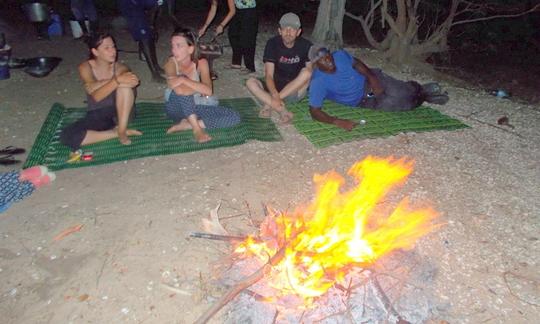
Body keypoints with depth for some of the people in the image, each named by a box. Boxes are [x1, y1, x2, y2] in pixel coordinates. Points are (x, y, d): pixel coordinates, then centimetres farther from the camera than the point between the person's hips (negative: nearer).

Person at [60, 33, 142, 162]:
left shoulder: (120, 68, -6)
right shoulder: (85, 67, -8)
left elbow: (134, 81, -30)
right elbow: (96, 96, -25)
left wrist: (100, 83, -29)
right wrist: (117, 80, -41)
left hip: (119, 112, 0)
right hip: (97, 116, 1)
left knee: (125, 84, -29)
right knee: (67, 136, -26)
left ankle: (121, 131, -26)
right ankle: (118, 133, -22)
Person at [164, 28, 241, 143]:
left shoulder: (201, 63, -10)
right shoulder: (171, 63, -17)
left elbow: (208, 91, -24)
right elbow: (179, 90, -36)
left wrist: (184, 80, -32)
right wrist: (200, 87, -26)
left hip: (194, 107, 3)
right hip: (176, 108, -3)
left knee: (234, 118, -15)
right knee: (181, 90, -36)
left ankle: (185, 125, -19)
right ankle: (196, 128, -27)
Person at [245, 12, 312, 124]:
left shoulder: (305, 45, -8)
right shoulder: (273, 43, -10)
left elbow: (311, 73, -10)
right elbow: (269, 75, -18)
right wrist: (275, 95, -37)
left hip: (296, 91, 0)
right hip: (275, 88, 1)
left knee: (306, 72, -30)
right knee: (250, 82, -23)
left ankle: (269, 104, -28)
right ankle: (281, 110, -39)